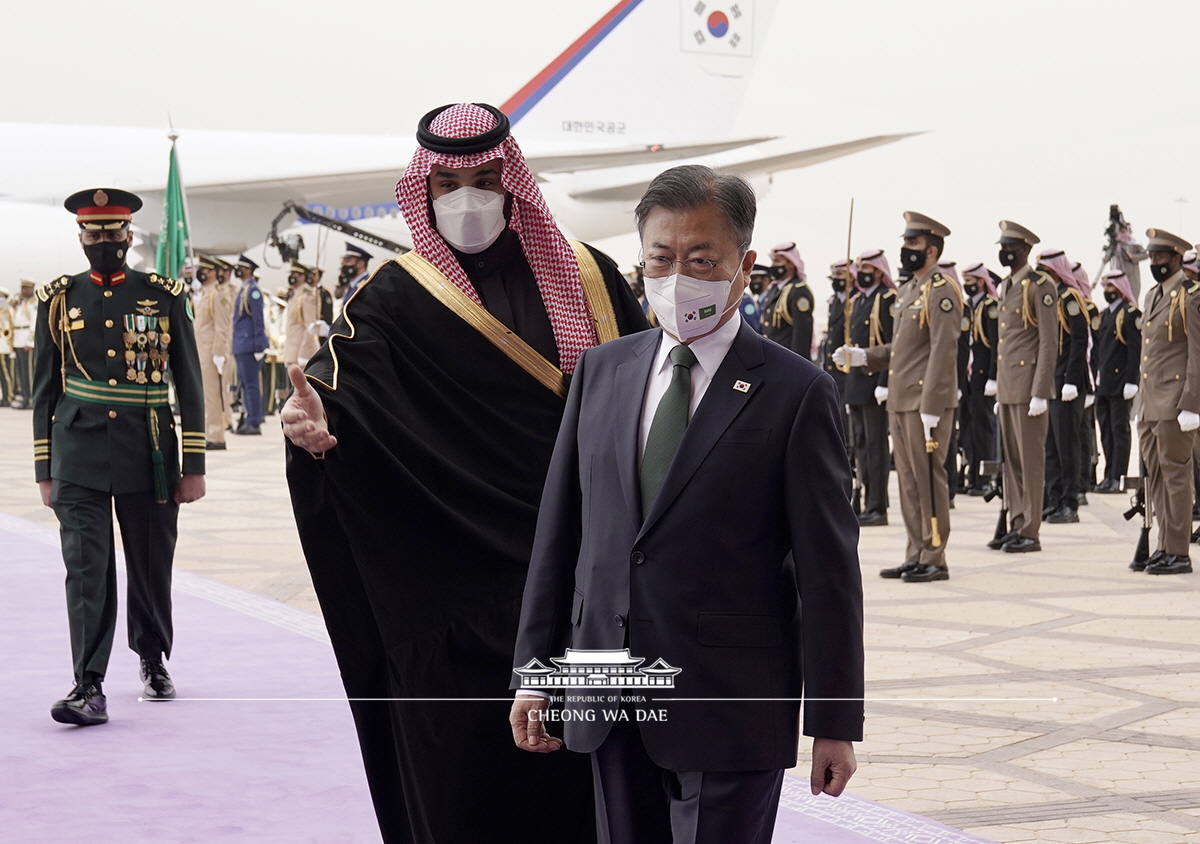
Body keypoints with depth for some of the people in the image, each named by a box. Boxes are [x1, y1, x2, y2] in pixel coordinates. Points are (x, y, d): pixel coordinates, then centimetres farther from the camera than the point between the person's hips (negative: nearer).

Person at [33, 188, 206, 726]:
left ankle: (153, 661, 33)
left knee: (152, 567, 11)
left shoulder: (165, 298, 3)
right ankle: (89, 687, -12)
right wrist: (44, 472, 6)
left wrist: (193, 467, 1)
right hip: (79, 461, 0)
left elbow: (189, 386, 5)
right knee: (86, 569, -9)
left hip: (149, 458, 0)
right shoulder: (58, 301, 6)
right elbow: (44, 391, 9)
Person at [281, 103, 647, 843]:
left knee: (583, 771, 4)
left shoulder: (584, 276, 7)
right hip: (454, 586, -2)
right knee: (465, 785, 0)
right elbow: (348, 374, -17)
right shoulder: (398, 298, 0)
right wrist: (315, 421, -39)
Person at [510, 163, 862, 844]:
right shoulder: (602, 370, 9)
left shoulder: (796, 393, -6)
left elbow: (829, 571, -6)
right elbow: (559, 527, 11)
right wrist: (534, 669, 8)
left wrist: (835, 723, -6)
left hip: (731, 712, -4)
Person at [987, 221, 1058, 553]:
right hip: (1006, 388, 9)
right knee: (1011, 459, 10)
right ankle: (1016, 525, 16)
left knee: (1031, 459, -4)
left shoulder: (1040, 286, -10)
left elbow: (1049, 343, -14)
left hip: (1028, 386, -8)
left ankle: (1030, 532, 0)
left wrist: (1040, 392, -18)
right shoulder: (1005, 287, 15)